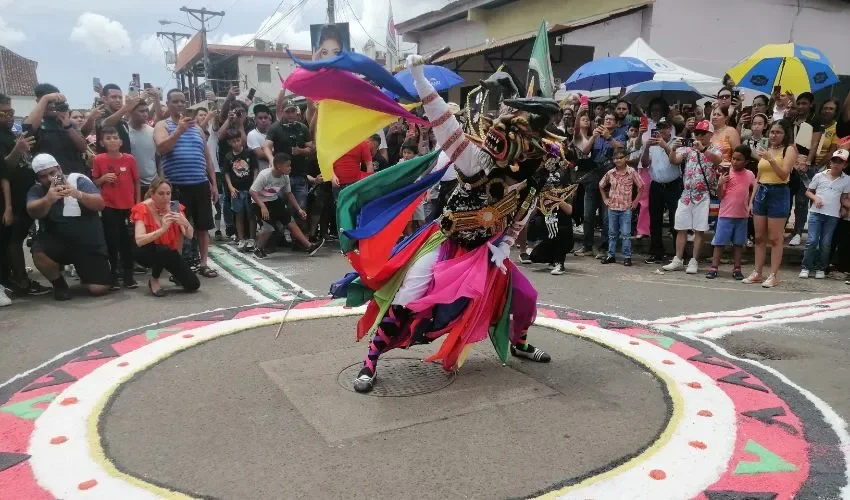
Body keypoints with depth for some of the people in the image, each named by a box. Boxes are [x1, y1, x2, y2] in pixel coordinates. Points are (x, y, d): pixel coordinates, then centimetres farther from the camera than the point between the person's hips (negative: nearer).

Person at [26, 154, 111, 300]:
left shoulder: (78, 180, -5)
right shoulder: (36, 191, 1)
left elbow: (100, 204, -19)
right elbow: (33, 211, -21)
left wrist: (78, 194, -39)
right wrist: (48, 199, -43)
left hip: (89, 244, -1)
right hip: (57, 241, 2)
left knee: (99, 289, -13)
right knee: (39, 252, -33)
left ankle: (83, 269, 24)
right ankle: (59, 283, -1)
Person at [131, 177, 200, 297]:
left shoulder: (174, 207, -9)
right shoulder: (142, 209, -19)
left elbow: (190, 236, -16)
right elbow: (139, 240, -32)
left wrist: (185, 223, -38)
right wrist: (163, 229, -44)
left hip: (169, 252, 3)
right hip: (148, 253, -3)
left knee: (194, 285, -12)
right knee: (163, 249, -39)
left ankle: (176, 274, 23)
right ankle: (154, 280, -10)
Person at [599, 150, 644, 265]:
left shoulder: (632, 172, -5)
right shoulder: (610, 173, 3)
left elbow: (641, 186, 1)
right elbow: (601, 186, 18)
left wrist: (635, 201, -2)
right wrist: (605, 199, 11)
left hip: (626, 208, -3)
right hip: (612, 207, 3)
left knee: (626, 234, -3)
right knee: (612, 233, 11)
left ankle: (627, 257, 4)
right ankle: (611, 255, 18)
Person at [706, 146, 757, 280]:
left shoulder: (750, 175, 3)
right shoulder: (726, 174, -5)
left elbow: (753, 191, 20)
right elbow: (720, 196, -5)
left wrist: (750, 203, 7)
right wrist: (720, 184, -22)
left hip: (742, 215, 3)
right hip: (726, 215, -3)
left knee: (739, 243, 9)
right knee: (719, 242, 0)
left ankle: (737, 269, 17)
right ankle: (714, 267, 5)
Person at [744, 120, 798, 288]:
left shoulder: (789, 150, -2)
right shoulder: (766, 150, 16)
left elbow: (784, 174, -14)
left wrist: (770, 159, -25)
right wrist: (752, 199, 14)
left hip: (779, 194, -6)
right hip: (761, 193, 6)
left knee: (775, 238, -3)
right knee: (759, 237, 8)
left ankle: (774, 275, 2)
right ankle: (757, 273, 15)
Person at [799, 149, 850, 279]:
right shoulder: (819, 176, 3)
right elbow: (808, 192, 9)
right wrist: (815, 198, -10)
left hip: (833, 216, 1)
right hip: (816, 213, -1)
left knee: (826, 244, 5)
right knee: (812, 241, -5)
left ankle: (821, 269, 14)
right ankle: (806, 267, 3)